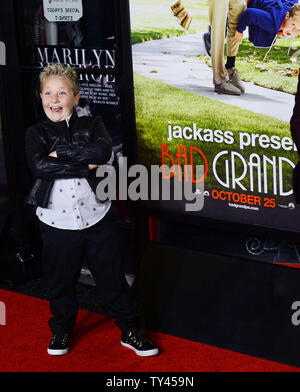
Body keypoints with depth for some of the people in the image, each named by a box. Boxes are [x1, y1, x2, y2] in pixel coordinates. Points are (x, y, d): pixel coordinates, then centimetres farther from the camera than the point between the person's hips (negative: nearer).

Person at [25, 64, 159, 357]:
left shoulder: (92, 125, 3)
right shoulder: (36, 133, 2)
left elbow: (103, 151, -19)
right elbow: (39, 166, -18)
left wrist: (61, 152, -18)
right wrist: (85, 165, -18)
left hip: (97, 217, 0)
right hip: (57, 221, 0)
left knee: (112, 277, 8)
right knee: (60, 280, 14)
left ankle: (130, 331, 22)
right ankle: (61, 330, 36)